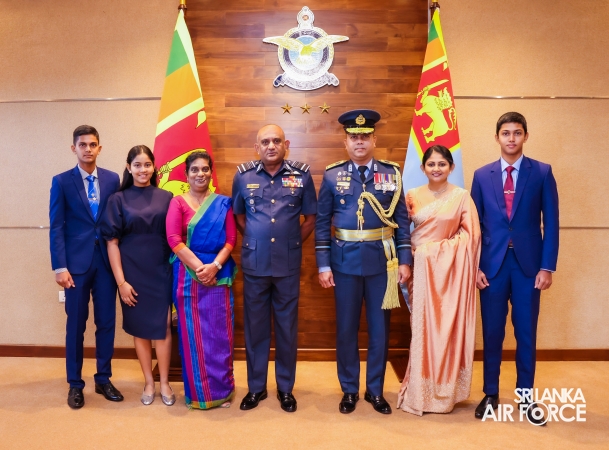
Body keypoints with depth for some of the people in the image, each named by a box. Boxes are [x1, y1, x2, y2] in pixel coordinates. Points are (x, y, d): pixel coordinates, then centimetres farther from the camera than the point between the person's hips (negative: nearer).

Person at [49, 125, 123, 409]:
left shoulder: (112, 180, 5)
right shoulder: (62, 182, 0)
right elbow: (57, 228, -4)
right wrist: (60, 267, -11)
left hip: (107, 261, 2)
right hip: (76, 262, -2)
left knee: (106, 322, 8)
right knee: (76, 325, 7)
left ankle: (103, 379, 23)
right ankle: (75, 384, 21)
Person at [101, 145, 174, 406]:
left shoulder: (165, 198, 3)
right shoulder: (118, 200, -1)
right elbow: (112, 243, -3)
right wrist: (121, 281, -8)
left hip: (161, 272, 1)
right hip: (132, 273, 0)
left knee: (162, 326, 2)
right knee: (139, 329, 9)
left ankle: (164, 383, 17)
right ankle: (148, 383, 23)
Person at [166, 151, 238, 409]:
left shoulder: (223, 203, 7)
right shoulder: (178, 203, 2)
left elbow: (231, 239, 0)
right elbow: (174, 240, -8)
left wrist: (214, 266, -14)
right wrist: (199, 267, -14)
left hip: (219, 275, 1)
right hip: (188, 276, -1)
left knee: (219, 333, 6)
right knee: (193, 333, 5)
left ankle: (222, 390, 21)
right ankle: (198, 393, 19)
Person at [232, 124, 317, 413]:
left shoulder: (301, 175, -1)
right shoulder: (243, 175, 2)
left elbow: (310, 218, 7)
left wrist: (293, 243, 5)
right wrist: (254, 240, 9)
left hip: (288, 265, -1)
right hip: (254, 264, 1)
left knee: (287, 326, 9)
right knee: (255, 326, 9)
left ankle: (286, 388, 24)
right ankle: (256, 387, 25)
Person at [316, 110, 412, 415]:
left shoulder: (392, 174, 3)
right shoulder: (332, 176, 0)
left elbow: (402, 220, 3)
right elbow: (322, 223, 0)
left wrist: (405, 260, -3)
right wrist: (323, 265, -5)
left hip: (382, 261, 1)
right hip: (346, 262, 0)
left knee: (379, 328, 9)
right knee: (346, 329, 9)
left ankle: (375, 390, 25)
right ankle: (349, 390, 25)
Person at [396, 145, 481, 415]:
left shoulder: (462, 196, -1)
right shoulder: (412, 196, 5)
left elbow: (471, 234, -1)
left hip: (450, 269, -2)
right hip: (421, 268, 2)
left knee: (448, 327, 2)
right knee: (421, 327, 6)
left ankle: (444, 390, 17)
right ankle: (421, 390, 18)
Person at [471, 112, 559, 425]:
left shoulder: (542, 173, 1)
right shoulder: (482, 175, 5)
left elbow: (550, 223, 0)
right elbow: (475, 224, 5)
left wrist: (547, 266, -6)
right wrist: (474, 266, -2)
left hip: (528, 264, -1)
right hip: (492, 264, 1)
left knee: (526, 334, 8)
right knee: (492, 333, 8)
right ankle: (491, 394, 23)